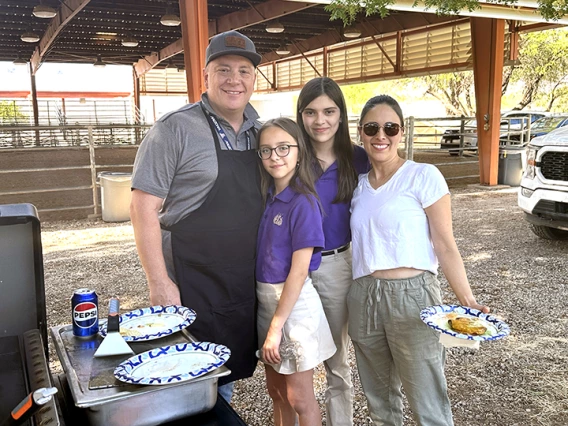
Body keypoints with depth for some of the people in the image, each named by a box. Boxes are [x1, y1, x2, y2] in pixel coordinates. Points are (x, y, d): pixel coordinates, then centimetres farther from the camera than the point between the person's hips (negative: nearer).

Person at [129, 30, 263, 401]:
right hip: (191, 285, -5)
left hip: (247, 285, 6)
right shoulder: (175, 129, -11)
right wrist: (159, 283, -16)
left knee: (229, 374, 19)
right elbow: (144, 208, -12)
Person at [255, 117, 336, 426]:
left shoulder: (303, 203, -18)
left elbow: (299, 271, -20)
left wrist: (276, 326, -18)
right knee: (276, 390, 21)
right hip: (265, 298, 7)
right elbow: (264, 255, 8)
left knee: (299, 399, 8)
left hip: (294, 303, -7)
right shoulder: (266, 197, 3)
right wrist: (269, 320, 3)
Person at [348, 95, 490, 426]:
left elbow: (445, 247, -7)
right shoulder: (358, 184, 10)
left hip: (412, 295, -5)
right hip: (364, 298, 5)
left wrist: (468, 301, -17)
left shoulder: (424, 177, -6)